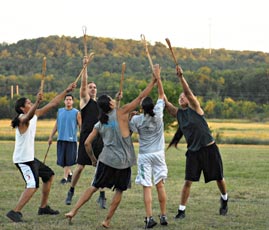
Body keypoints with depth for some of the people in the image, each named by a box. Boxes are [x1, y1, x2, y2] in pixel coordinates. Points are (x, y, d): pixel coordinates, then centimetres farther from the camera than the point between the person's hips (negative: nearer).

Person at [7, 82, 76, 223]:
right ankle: (15, 212, -26)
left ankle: (43, 207, 30)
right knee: (33, 185, -24)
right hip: (23, 159, -10)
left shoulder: (35, 115, 8)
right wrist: (37, 102, -62)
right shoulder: (22, 119, -18)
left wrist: (66, 91, 15)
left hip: (30, 158, 10)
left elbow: (52, 104, 14)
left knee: (49, 175, 23)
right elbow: (29, 116, -45)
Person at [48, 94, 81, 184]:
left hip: (71, 139, -4)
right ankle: (70, 174, 25)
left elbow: (81, 126, 1)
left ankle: (65, 177, -2)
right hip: (61, 139, 4)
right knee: (62, 159, 6)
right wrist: (51, 137, 13)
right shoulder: (60, 111, 12)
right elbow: (56, 125, 17)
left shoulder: (76, 113, 0)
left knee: (68, 160, -6)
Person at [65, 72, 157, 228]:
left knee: (94, 187, 15)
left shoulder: (99, 124, 7)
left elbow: (87, 143, 7)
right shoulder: (121, 113, -6)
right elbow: (141, 97, -9)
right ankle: (107, 221, 13)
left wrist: (93, 159, 22)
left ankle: (73, 211, 9)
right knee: (119, 191, 12)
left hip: (107, 159, 3)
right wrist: (154, 81, -5)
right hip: (123, 161, -3)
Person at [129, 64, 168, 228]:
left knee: (147, 187, -3)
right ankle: (164, 216, 11)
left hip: (144, 156, -2)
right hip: (158, 153, 2)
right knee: (160, 185, 8)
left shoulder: (136, 119, -10)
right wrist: (158, 78, 4)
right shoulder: (158, 114, -6)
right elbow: (162, 95, 4)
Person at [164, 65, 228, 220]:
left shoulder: (195, 108, -6)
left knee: (219, 178, 11)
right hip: (193, 151, 3)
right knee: (188, 181, -7)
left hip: (209, 149, -3)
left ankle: (224, 200, 38)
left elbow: (188, 92, -22)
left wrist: (181, 77, -34)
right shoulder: (178, 113, 6)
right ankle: (181, 211, -3)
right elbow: (165, 101, -4)